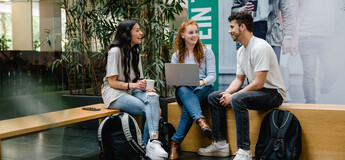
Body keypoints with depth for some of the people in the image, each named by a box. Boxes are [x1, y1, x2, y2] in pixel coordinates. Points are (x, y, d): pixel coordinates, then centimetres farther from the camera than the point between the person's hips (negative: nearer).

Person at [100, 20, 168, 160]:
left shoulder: (135, 51, 17)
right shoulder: (115, 51, -8)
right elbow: (112, 82, -11)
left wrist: (143, 86, -6)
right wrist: (132, 85, -22)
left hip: (132, 91, 7)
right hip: (115, 94, -7)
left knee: (153, 96, -26)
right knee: (150, 111, -27)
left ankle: (153, 142, -37)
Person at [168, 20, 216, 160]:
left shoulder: (206, 51, 8)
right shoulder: (177, 55, 14)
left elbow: (212, 76, -1)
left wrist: (202, 82, -24)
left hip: (204, 89, -1)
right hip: (184, 91, 1)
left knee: (188, 106, -34)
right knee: (183, 90, -37)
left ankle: (175, 143, -35)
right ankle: (200, 120, -59)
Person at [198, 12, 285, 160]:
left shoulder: (260, 47, -20)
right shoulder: (241, 51, 12)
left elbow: (259, 83, -24)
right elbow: (239, 79, 15)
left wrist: (233, 96, -20)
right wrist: (227, 93, -6)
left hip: (273, 93, -10)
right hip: (255, 91, 10)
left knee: (238, 99, -37)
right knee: (213, 97, 3)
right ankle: (220, 143, 3)